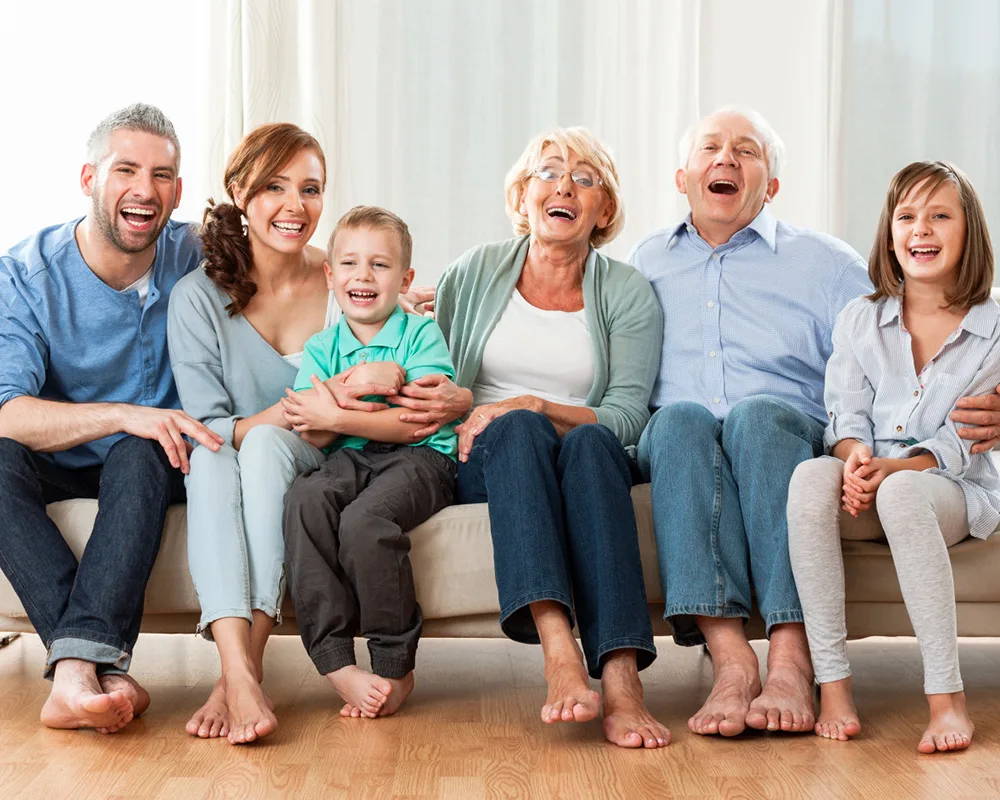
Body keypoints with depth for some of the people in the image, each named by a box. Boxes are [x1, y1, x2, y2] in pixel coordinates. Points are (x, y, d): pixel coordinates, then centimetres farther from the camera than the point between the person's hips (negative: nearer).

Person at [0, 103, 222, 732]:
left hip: (150, 466, 1)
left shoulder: (195, 257, -4)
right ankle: (105, 671, -46)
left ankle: (77, 671, -48)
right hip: (55, 468, -1)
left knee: (139, 456, -34)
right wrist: (125, 414, -38)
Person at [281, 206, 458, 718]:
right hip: (349, 461, 4)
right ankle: (336, 663, -29)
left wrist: (337, 417, -13)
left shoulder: (421, 335, 3)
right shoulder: (321, 348, 15)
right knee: (303, 500, -31)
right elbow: (312, 434, 2)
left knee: (364, 519, -34)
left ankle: (395, 669, -16)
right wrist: (357, 385, -13)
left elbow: (419, 422, -9)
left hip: (419, 461, -3)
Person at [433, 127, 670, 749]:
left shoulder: (628, 293, 9)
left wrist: (534, 406, -15)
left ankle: (621, 676, -49)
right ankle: (559, 652, -52)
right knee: (518, 429, -34)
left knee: (590, 442, -35)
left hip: (587, 464, 0)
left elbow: (627, 416, -1)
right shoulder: (475, 273, 13)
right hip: (482, 464, 0)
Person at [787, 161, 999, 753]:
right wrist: (854, 454, -22)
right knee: (812, 475, -34)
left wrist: (893, 468, -23)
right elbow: (847, 413, 2)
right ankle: (833, 682, -34)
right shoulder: (859, 320, 11)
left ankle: (947, 694, -34)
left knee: (901, 491, -39)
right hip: (868, 488, 2)